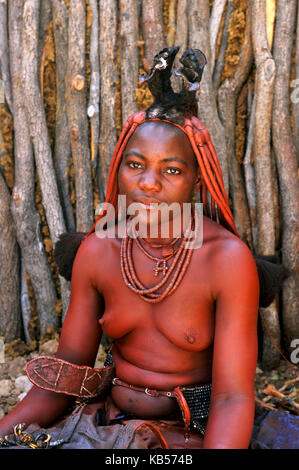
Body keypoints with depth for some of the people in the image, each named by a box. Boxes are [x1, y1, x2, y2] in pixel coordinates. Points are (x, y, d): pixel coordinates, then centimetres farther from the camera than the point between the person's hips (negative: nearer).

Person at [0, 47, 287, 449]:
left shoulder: (228, 258, -18)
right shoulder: (96, 250, -6)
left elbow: (233, 398, -17)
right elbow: (65, 372, -2)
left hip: (195, 429, -2)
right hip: (110, 415, 3)